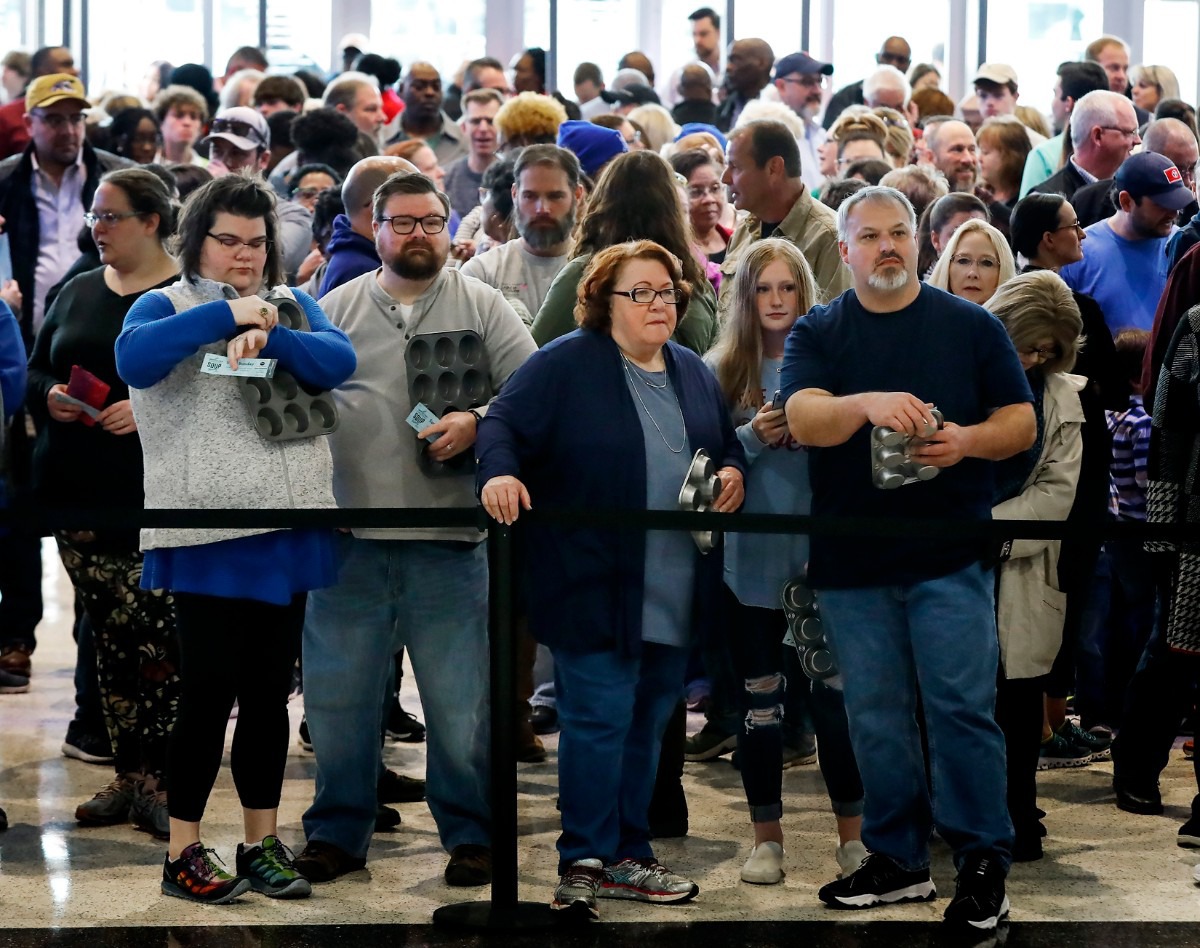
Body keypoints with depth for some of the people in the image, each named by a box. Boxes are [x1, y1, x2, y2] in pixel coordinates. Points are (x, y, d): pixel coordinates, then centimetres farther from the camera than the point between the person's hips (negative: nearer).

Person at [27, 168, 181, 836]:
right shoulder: (78, 293, 15)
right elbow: (36, 370, 18)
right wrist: (50, 396, -3)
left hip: (157, 499, -5)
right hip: (78, 492, 5)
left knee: (159, 637, -7)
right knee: (112, 637, 8)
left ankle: (159, 782, 0)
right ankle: (129, 775, 15)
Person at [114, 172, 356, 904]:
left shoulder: (292, 305, 12)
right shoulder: (166, 307, 0)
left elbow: (340, 361, -6)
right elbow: (133, 358, -22)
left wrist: (269, 338, -23)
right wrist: (225, 314, -24)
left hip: (287, 528, 4)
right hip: (206, 532, -4)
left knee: (271, 692, 9)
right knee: (211, 688, -5)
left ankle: (264, 843, 18)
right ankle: (183, 852, 4)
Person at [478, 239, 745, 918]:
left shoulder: (693, 374, 16)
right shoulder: (565, 364, -4)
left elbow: (729, 446, 24)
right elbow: (504, 424, -9)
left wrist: (734, 474, 3)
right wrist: (500, 474, -28)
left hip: (674, 595, 6)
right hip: (595, 587, -6)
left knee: (647, 723, 12)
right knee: (599, 720, -8)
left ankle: (628, 856, 22)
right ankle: (584, 863, 1)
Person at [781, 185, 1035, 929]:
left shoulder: (971, 326, 5)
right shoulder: (817, 333, 5)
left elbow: (1022, 423, 5)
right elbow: (804, 420, -12)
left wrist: (968, 440, -17)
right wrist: (867, 404, -33)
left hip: (950, 559, -2)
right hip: (850, 562, 2)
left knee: (962, 709, -4)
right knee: (876, 719, 9)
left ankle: (984, 861, 5)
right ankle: (898, 859, 19)